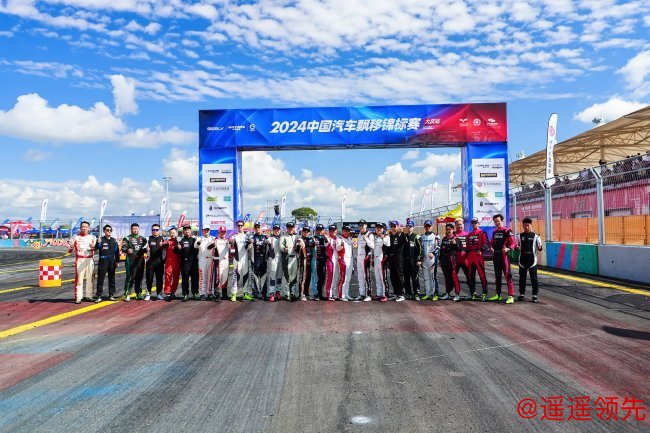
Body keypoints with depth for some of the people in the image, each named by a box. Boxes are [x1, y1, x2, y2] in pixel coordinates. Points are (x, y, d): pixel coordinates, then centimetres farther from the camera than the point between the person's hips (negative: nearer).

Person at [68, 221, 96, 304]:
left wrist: (93, 247, -20)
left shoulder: (92, 237, 11)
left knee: (90, 278, 4)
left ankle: (88, 296, 11)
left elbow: (95, 249, 3)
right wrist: (71, 247, -22)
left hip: (90, 260, 2)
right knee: (79, 279, -6)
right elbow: (69, 251, 2)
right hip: (79, 260, -2)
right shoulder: (75, 237, 6)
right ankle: (78, 297, -5)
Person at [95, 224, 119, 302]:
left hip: (112, 262, 4)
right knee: (100, 278, -3)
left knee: (112, 278, 9)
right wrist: (98, 243, -39)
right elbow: (97, 248, -19)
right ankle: (98, 296, 0)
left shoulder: (114, 240, 10)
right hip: (103, 261, -4)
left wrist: (117, 261, 10)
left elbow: (116, 251, 14)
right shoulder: (101, 239, -2)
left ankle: (111, 295, 17)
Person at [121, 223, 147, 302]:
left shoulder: (142, 238, 17)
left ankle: (139, 293, 20)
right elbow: (123, 248, -10)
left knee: (139, 277, 10)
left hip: (140, 260, 5)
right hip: (131, 260, -5)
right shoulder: (127, 238, 1)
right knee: (130, 277, -9)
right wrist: (127, 250, -32)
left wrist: (146, 249, -1)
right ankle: (127, 294, -5)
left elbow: (145, 248, 23)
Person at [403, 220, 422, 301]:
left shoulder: (416, 237, -1)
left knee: (415, 278, -5)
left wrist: (419, 260, -11)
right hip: (405, 260, 5)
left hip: (414, 261, -4)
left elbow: (420, 249, -5)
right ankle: (408, 293, 16)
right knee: (406, 278, 8)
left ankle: (416, 294, -1)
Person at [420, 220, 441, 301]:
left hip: (433, 259, -4)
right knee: (426, 277, 5)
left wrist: (433, 253, -18)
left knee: (433, 277, -7)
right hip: (424, 259, 4)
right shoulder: (421, 237, 18)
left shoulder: (436, 236, 5)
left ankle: (435, 294, -5)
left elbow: (438, 246, -4)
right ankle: (427, 294, 10)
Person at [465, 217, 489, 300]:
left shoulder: (482, 233, 1)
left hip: (478, 255, -7)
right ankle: (472, 292, 17)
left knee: (482, 274, -10)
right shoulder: (469, 234, 21)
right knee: (471, 275, 9)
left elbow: (486, 243, -8)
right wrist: (467, 256, 17)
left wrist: (481, 250, -21)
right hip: (470, 256, 7)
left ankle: (485, 293, -7)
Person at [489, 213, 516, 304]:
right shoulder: (494, 232, 14)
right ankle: (498, 295, 24)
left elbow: (513, 243, -10)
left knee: (508, 276, -9)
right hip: (496, 256, 7)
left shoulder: (507, 231, -8)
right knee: (497, 276, 14)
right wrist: (491, 247, 0)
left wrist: (508, 249, -28)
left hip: (504, 256, -7)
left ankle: (511, 296, -8)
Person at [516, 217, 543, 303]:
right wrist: (517, 248, -10)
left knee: (534, 278, 1)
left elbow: (539, 247, 1)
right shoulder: (519, 236, 6)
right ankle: (521, 294, 18)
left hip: (532, 260, -2)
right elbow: (517, 247, 13)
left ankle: (535, 295, 9)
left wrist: (539, 248, -21)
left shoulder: (536, 236, 0)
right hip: (522, 260, 2)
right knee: (522, 277, 8)